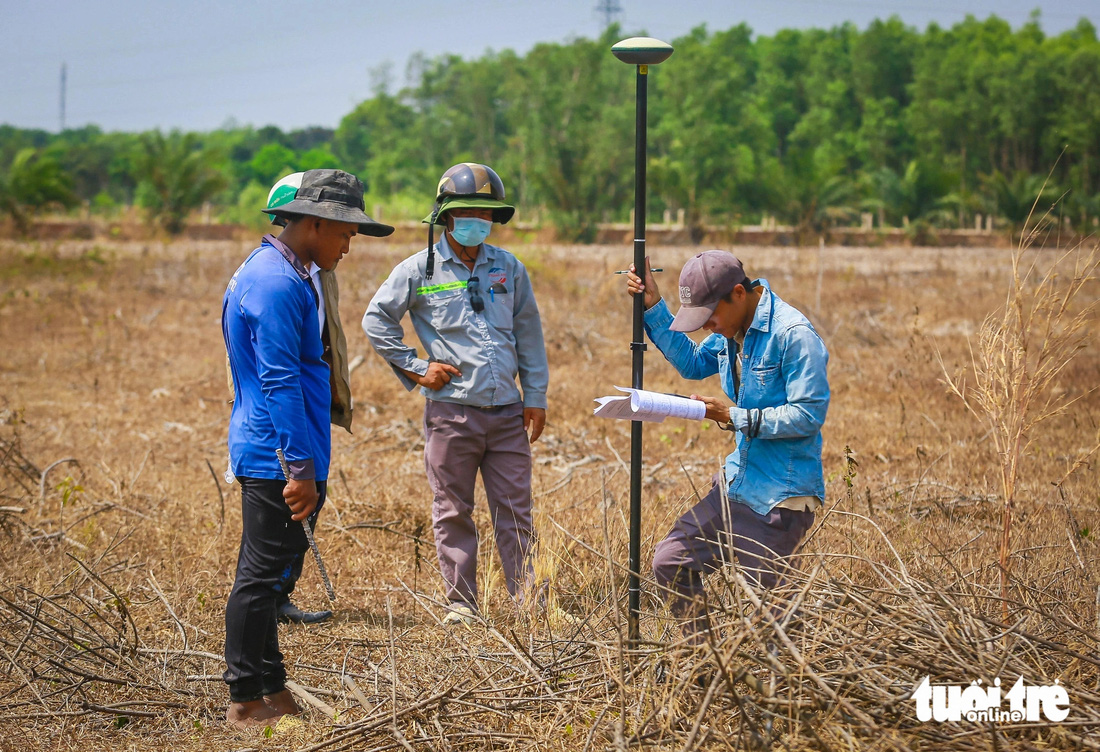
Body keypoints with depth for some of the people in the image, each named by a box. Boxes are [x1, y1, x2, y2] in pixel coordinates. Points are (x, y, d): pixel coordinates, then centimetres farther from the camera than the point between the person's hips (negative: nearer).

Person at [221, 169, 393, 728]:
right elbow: (279, 381, -21)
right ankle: (245, 700, 2)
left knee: (269, 575, 14)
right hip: (277, 456, -11)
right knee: (261, 576, -4)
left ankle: (271, 691, 22)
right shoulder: (277, 283, -17)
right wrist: (302, 467, -22)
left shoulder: (280, 274, 17)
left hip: (267, 455, 11)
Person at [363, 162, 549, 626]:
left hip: (507, 413, 2)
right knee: (453, 513, 5)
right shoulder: (419, 270, 0)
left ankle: (527, 600, 7)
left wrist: (536, 397, 10)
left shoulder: (509, 269, 10)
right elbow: (376, 321, 5)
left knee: (515, 512, 3)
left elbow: (528, 334, 14)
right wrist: (415, 368, -1)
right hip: (451, 411, -2)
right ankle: (461, 603, 13)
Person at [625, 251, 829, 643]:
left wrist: (734, 417, -20)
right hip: (736, 484, 9)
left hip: (781, 499, -9)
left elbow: (808, 415, -22)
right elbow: (691, 363, 25)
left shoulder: (794, 334, -19)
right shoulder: (731, 330, 7)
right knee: (670, 563, 8)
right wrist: (653, 307, 15)